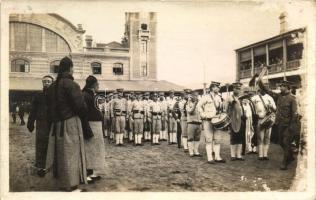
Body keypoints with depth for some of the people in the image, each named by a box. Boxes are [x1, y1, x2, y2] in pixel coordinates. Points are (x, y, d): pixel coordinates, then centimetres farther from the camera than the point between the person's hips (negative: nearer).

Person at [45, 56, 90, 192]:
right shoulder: (71, 85, -15)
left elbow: (50, 106, 14)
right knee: (70, 153, 2)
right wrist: (83, 113, 1)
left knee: (60, 152, 17)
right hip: (71, 123, -7)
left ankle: (61, 181, 30)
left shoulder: (52, 86, 10)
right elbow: (80, 105, -18)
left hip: (56, 124, 8)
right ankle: (70, 184, 11)